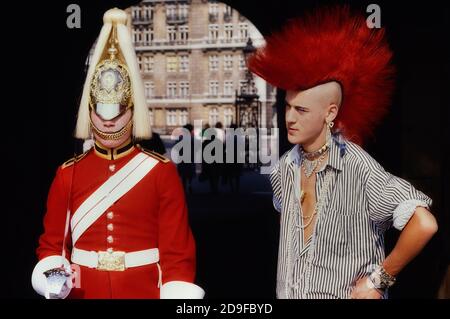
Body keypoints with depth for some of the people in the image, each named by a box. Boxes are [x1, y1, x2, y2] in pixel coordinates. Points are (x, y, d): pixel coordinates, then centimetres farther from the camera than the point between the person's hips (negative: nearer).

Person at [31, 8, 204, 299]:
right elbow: (52, 244, 4)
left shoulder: (162, 170, -7)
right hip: (84, 292, 2)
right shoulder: (68, 173, -1)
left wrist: (178, 295, -18)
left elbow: (179, 249, -8)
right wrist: (53, 279, -15)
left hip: (145, 291, -2)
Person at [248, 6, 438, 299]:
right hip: (288, 292, 6)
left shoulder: (356, 167, -22)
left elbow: (424, 225, -29)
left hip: (347, 293, -6)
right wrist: (286, 286, 9)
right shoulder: (286, 167, -1)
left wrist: (379, 278, -19)